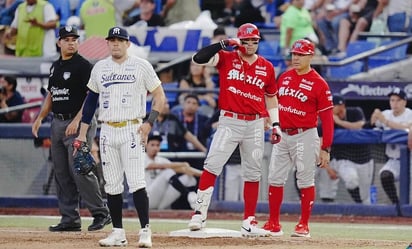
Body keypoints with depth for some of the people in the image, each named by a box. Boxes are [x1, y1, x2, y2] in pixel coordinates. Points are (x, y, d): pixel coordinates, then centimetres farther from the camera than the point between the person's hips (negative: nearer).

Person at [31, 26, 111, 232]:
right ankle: (70, 219, 10)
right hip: (57, 123, 8)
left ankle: (101, 213, -5)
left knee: (79, 170, -13)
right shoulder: (55, 66, 16)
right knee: (61, 174, 7)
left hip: (78, 124, -8)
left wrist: (77, 120, -22)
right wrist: (40, 118, 14)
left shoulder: (83, 66, -9)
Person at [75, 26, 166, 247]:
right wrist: (82, 133, 11)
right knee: (112, 185, 4)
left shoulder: (141, 66, 0)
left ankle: (145, 231, -10)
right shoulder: (99, 68, 11)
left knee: (136, 182, -12)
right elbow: (90, 101, 16)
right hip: (107, 131, 4)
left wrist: (149, 123, -11)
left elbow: (159, 96, 2)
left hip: (132, 131, -4)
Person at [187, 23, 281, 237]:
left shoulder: (267, 67, 8)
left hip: (255, 125, 3)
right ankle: (199, 214, -12)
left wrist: (275, 124, 10)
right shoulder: (226, 59, -1)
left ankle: (249, 223, 14)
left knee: (253, 173, 7)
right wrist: (224, 44, -21)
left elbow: (271, 96, 17)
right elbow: (199, 58, -15)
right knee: (212, 166, -15)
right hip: (229, 122, -3)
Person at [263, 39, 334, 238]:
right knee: (275, 179, 4)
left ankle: (303, 225, 6)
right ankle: (273, 224, 12)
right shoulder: (284, 78, 9)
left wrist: (325, 149, -12)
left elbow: (327, 118, -8)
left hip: (305, 137, -6)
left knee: (305, 180, -2)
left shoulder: (319, 84, -7)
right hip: (282, 135, 6)